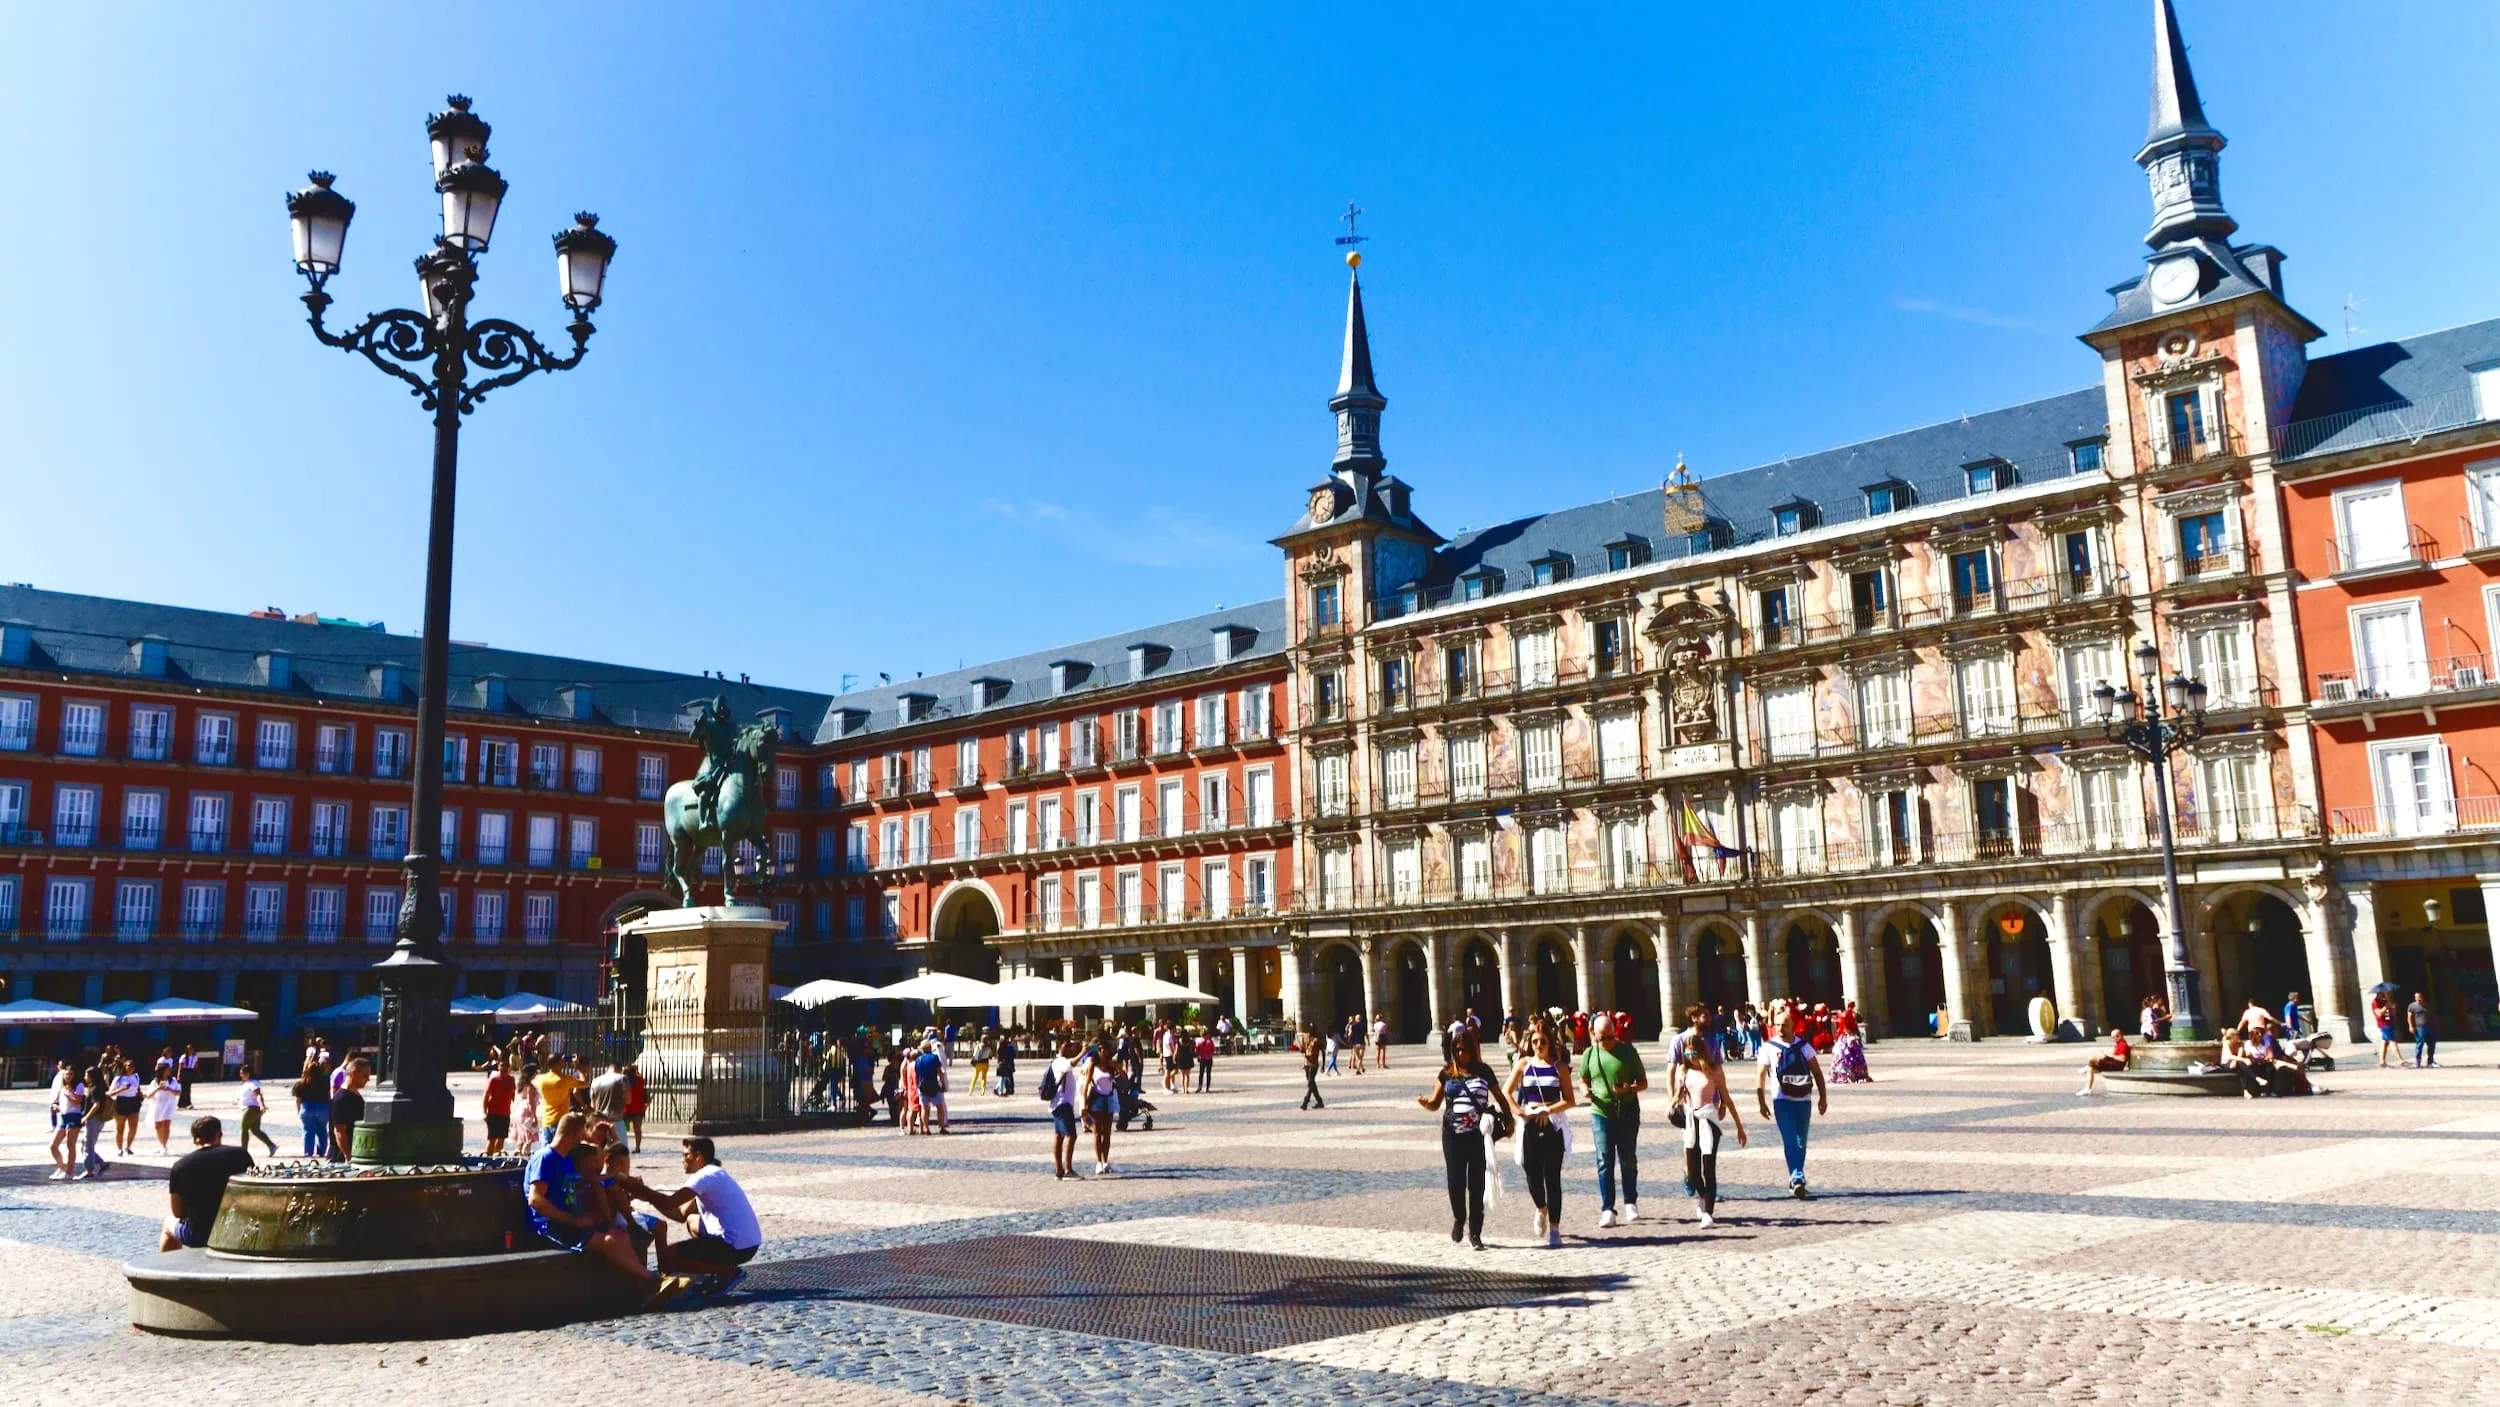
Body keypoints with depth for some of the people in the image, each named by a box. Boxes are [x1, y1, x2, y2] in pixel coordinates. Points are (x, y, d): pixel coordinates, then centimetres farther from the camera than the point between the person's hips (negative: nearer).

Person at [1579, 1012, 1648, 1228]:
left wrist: (1629, 1088, -19)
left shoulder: (1628, 1051, -2)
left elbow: (1643, 1082, 2)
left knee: (1628, 1160, 7)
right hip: (1601, 1113, 1)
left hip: (1627, 1113, -1)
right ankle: (1607, 1209, 2)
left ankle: (1630, 1203, 25)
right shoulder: (1589, 1054, 3)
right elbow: (1584, 1080, 16)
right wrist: (1586, 1091, -8)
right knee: (1605, 1161, -2)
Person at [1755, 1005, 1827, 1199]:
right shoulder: (1769, 1047, -1)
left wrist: (1822, 1097, 3)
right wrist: (1762, 1102, -5)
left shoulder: (1803, 1045, 4)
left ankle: (1796, 1180, 21)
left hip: (1804, 1100, 3)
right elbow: (1761, 1075, 0)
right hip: (1782, 1101, -3)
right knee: (1790, 1141, -14)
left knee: (1801, 1142, 10)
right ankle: (1797, 1178, -21)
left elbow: (1817, 1072, 8)